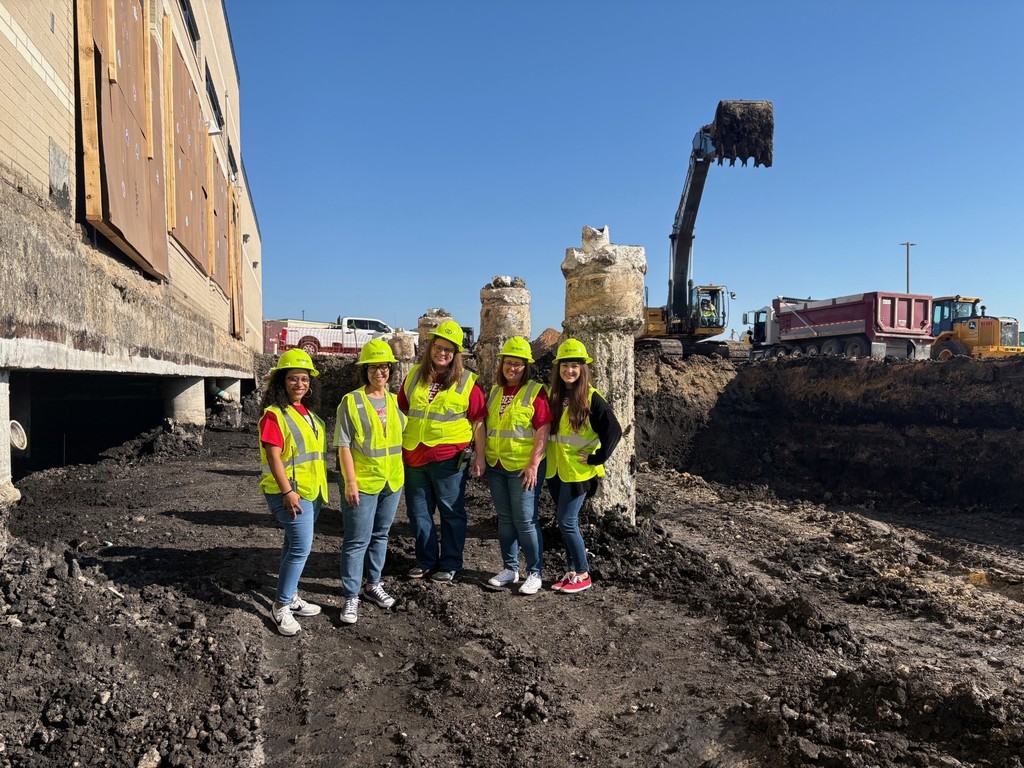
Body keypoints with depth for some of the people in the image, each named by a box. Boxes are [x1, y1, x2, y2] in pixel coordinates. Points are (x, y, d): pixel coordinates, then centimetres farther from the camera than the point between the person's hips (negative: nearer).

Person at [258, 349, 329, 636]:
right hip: (290, 492, -8)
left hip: (311, 491, 8)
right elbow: (273, 456, -18)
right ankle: (281, 606, 1)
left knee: (295, 545, 16)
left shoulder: (308, 413, 12)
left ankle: (291, 596, 27)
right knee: (301, 547, -11)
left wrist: (319, 488, 21)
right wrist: (288, 492, -23)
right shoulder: (274, 414, -13)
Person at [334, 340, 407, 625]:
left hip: (392, 482, 6)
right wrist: (350, 482, -16)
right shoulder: (351, 401, -9)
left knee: (380, 535, 17)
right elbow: (343, 445, -11)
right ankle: (351, 597, 10)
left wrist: (400, 474, 15)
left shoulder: (393, 401, 7)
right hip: (362, 484, -5)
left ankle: (373, 584, 32)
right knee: (357, 540, 0)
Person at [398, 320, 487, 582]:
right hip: (414, 456, 4)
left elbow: (478, 421, -3)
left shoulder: (467, 381, -4)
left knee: (451, 511, 7)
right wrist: (397, 447, 14)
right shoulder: (414, 376, 8)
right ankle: (426, 560, 29)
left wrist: (479, 457, -5)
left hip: (448, 457, -4)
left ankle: (450, 564, 21)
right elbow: (401, 410, 16)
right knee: (418, 512, 13)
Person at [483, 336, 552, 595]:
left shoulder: (535, 392, -7)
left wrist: (533, 465, -19)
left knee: (526, 521, -3)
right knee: (505, 519, 13)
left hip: (523, 467, -6)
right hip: (496, 467, 6)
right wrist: (483, 462, 15)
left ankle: (534, 573, 11)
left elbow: (543, 431, -13)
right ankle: (510, 569, 26)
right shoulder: (494, 392, 12)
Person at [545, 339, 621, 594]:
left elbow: (613, 430, -13)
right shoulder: (552, 396, 6)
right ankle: (572, 571, 23)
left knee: (567, 522, -6)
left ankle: (583, 574, 9)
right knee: (566, 522, 12)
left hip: (578, 472, -6)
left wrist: (596, 458, -12)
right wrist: (544, 458, 11)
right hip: (554, 470, 6)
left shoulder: (591, 398, -10)